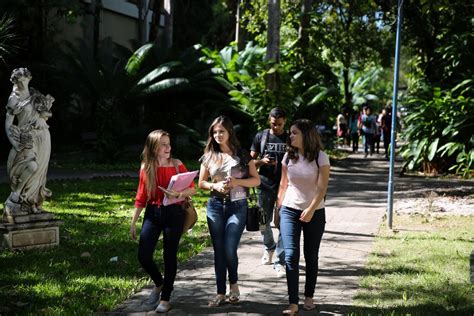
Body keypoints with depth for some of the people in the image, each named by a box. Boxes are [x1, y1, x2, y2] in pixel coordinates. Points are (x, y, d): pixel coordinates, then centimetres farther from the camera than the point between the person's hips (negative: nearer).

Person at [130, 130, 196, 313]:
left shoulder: (177, 165, -3)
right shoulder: (146, 167, 1)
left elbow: (192, 188, -1)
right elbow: (141, 197, 6)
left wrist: (179, 193, -22)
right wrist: (133, 222, 6)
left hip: (174, 213, -2)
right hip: (152, 213, 2)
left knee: (170, 256, 4)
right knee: (143, 256, -4)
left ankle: (165, 299, 19)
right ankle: (158, 284, 27)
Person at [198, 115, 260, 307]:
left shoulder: (242, 155, -1)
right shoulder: (208, 156, 6)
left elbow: (256, 180, 1)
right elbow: (201, 183, 11)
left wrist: (237, 182, -15)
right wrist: (215, 186, -10)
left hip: (237, 206, -3)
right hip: (215, 206, 3)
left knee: (229, 249, -11)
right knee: (219, 250, 5)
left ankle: (234, 284, 16)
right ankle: (221, 293, 15)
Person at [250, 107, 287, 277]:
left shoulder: (290, 139, 3)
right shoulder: (261, 137, 5)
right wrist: (262, 161, -14)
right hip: (265, 186, 1)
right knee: (263, 222, 10)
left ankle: (279, 262, 0)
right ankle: (269, 247, 39)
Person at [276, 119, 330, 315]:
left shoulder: (320, 157, -7)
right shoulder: (288, 157, 2)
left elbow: (322, 188, -12)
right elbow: (283, 185, 9)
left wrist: (311, 209, -22)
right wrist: (278, 209, 8)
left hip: (315, 212, -2)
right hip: (290, 211, 2)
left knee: (311, 256, 8)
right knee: (291, 256, -10)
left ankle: (309, 297, 23)